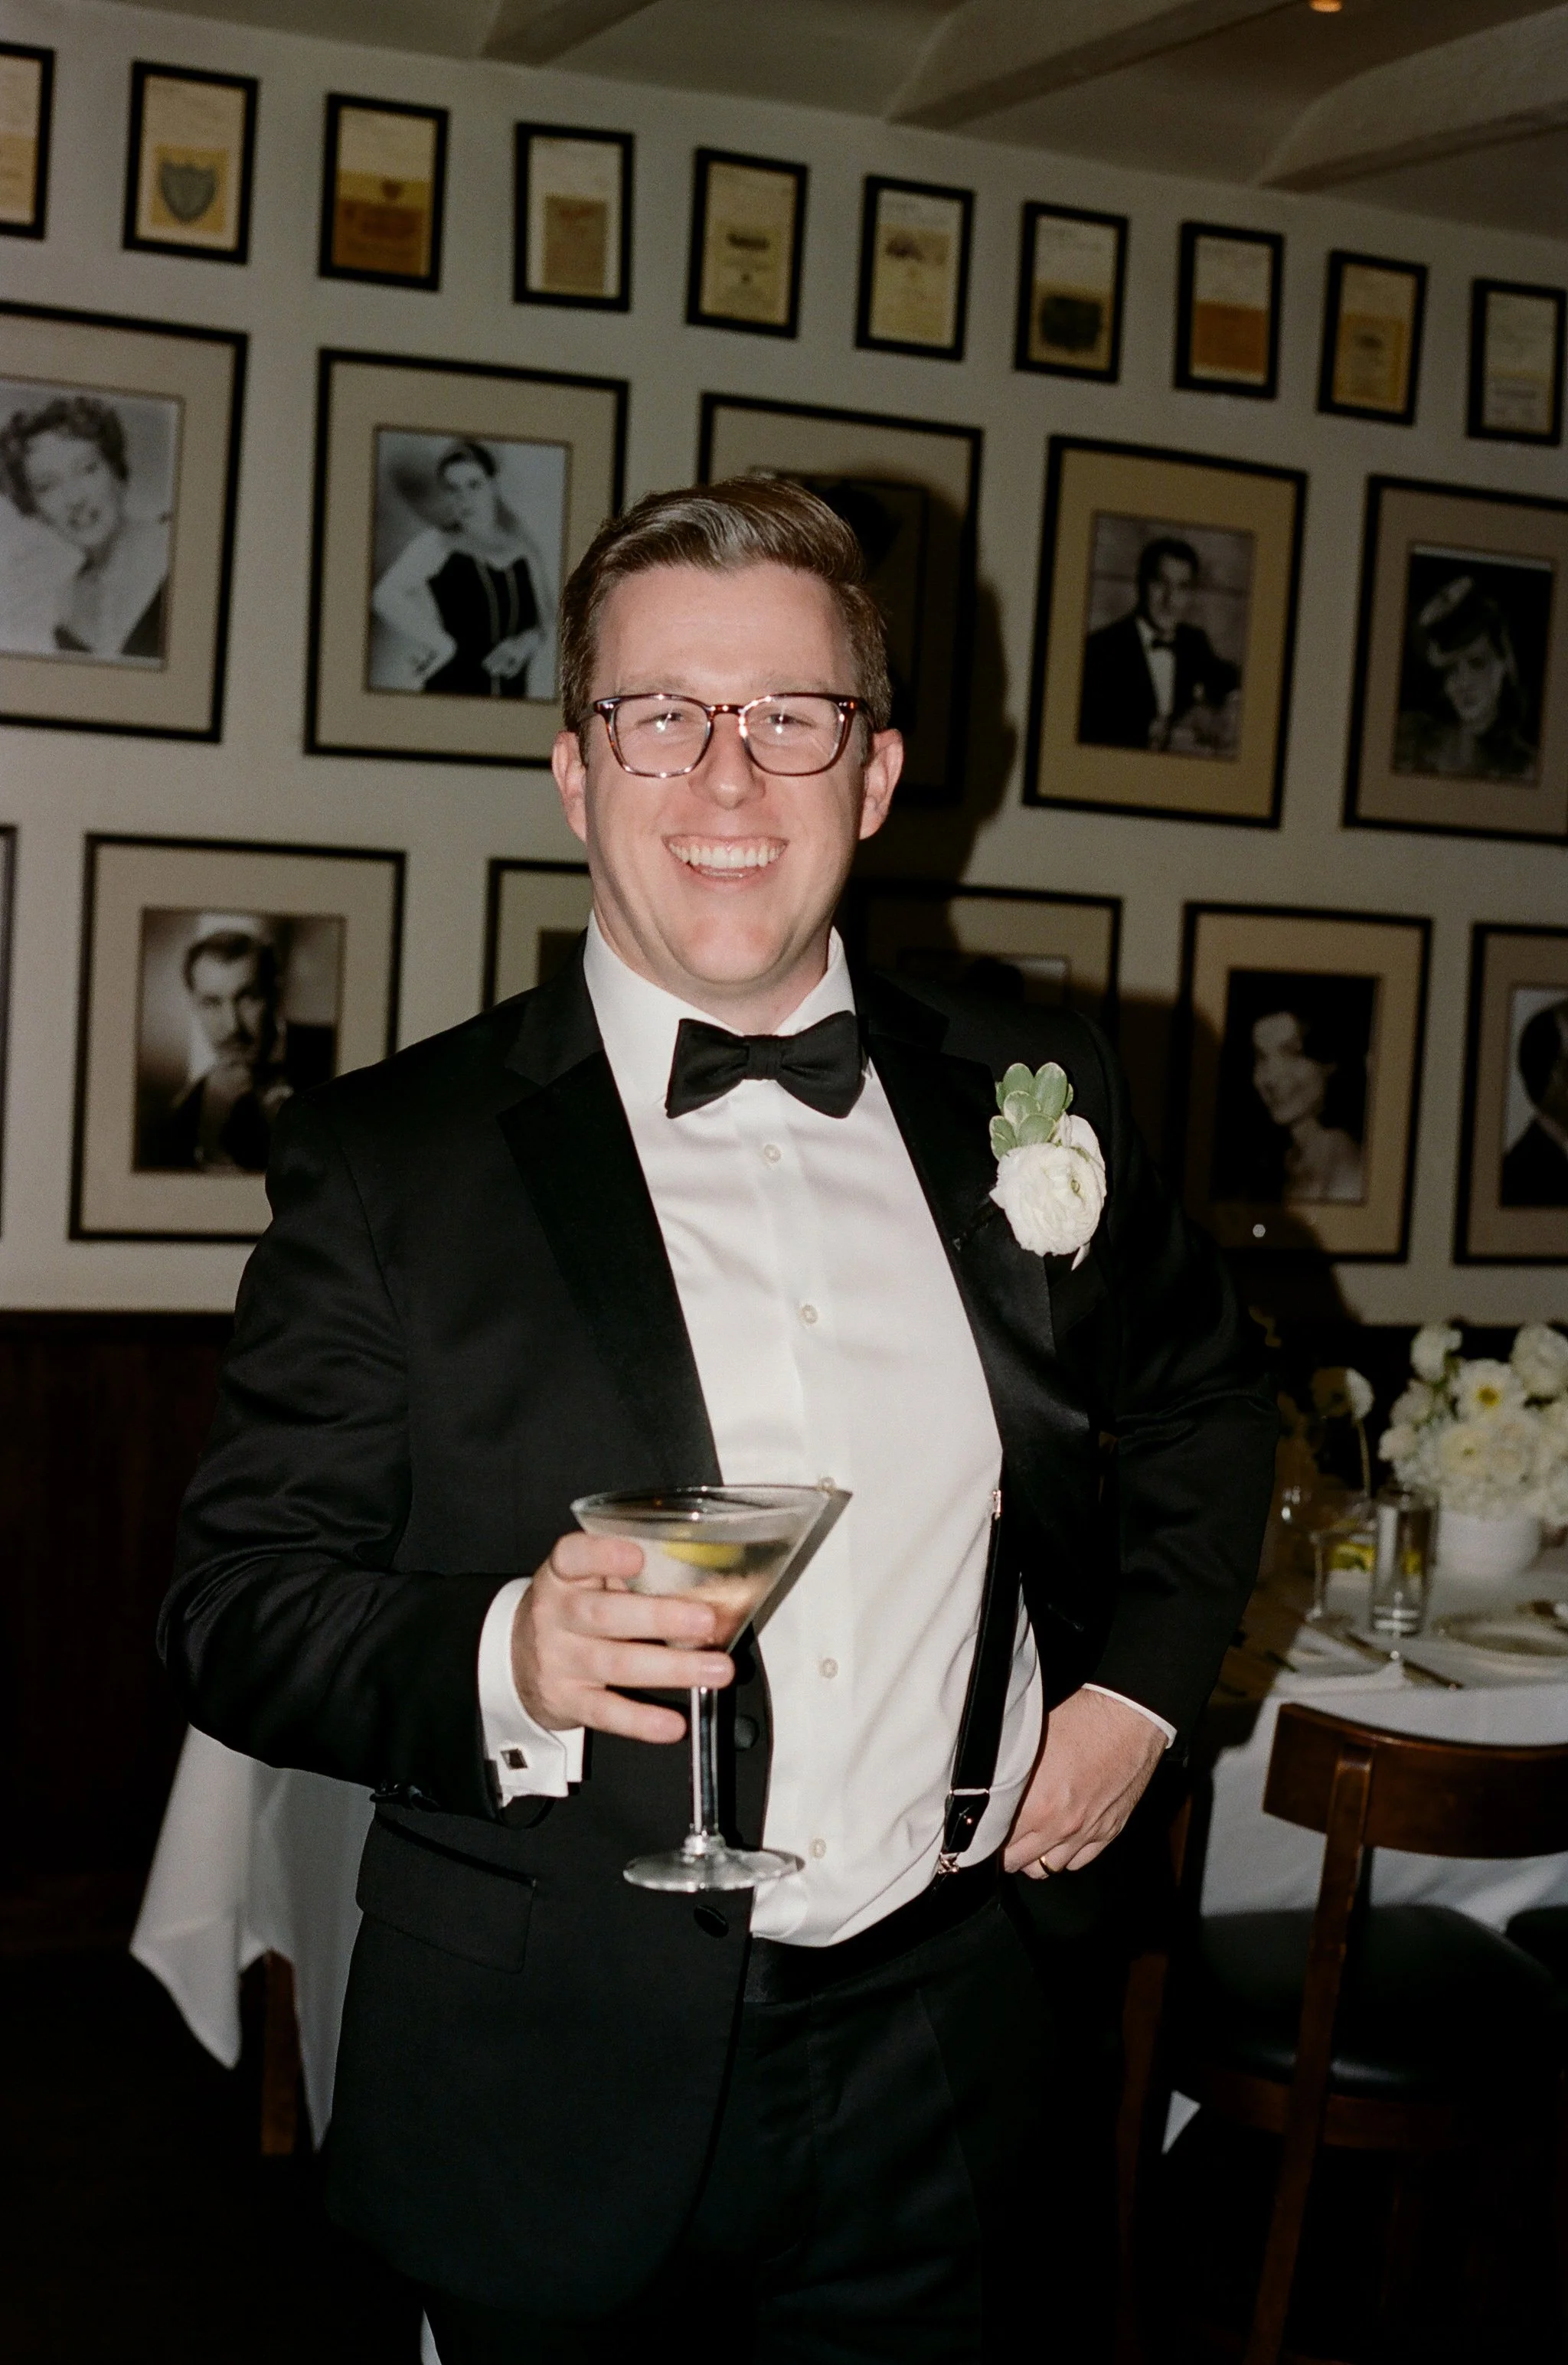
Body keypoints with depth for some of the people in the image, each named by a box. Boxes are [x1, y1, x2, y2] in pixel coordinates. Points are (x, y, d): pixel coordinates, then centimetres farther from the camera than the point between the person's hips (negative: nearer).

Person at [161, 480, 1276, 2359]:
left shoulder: (1031, 1102, 2)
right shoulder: (390, 1161, -7)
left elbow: (1202, 1397, 20)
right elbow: (236, 1609, -7)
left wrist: (1139, 1684, 7)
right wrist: (501, 1659, -25)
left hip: (927, 2071, 3)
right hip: (546, 2104, -2)